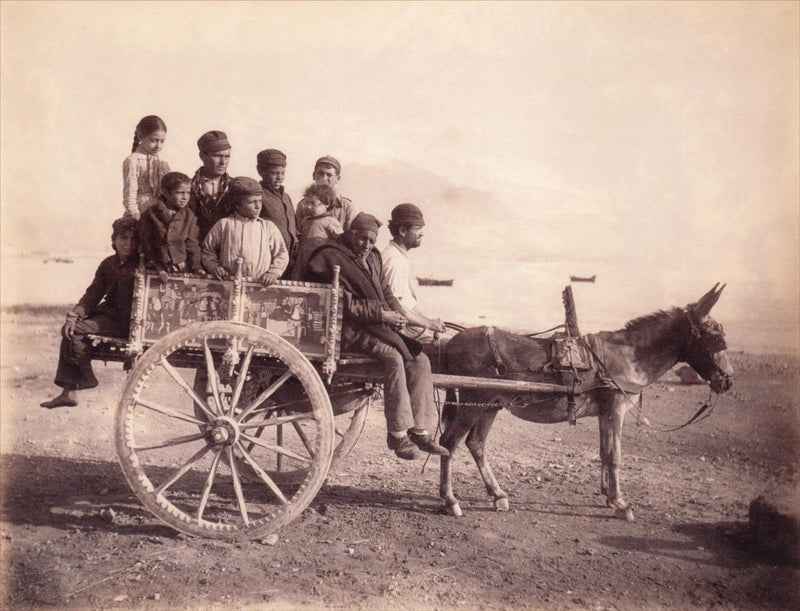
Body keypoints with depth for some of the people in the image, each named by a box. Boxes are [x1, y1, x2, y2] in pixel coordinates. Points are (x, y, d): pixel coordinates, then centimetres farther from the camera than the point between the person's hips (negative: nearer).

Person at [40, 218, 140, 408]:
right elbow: (93, 294, 9)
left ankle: (86, 379, -1)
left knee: (73, 330, -19)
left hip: (125, 321, -7)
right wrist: (75, 315, -7)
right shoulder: (108, 264, 12)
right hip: (107, 313, 8)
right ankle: (68, 392, -2)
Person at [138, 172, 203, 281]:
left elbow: (192, 245, 9)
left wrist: (196, 267, -3)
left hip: (182, 268, 2)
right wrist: (158, 268, -8)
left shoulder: (189, 216, 6)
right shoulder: (150, 215, -1)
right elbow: (146, 245, 1)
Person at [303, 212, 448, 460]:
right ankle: (397, 433, -22)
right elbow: (344, 304, -14)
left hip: (381, 325, 8)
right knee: (392, 357, -29)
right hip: (350, 329, -8)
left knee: (420, 358, -8)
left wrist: (396, 313, 3)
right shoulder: (330, 258, -6)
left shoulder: (373, 258, 20)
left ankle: (421, 431, -8)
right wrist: (381, 314, -17)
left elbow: (385, 292, 25)